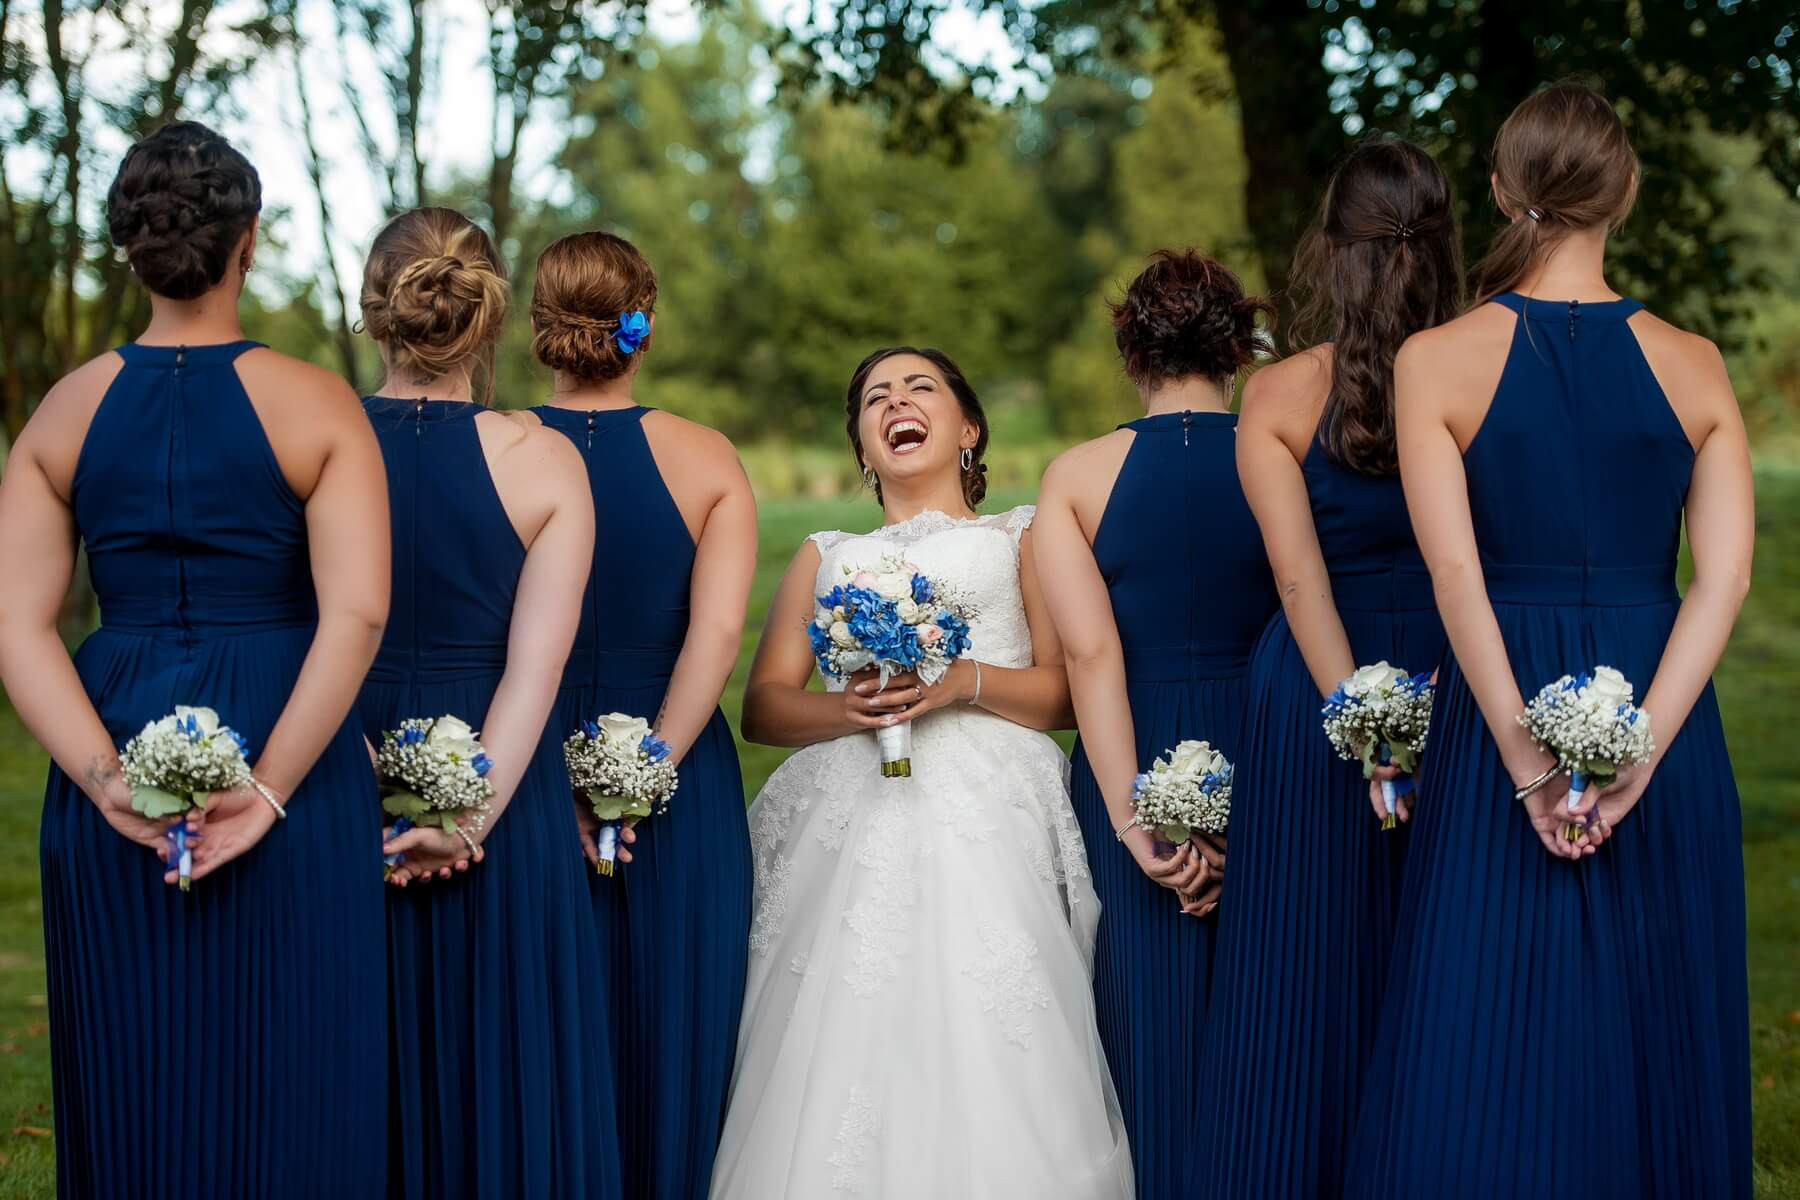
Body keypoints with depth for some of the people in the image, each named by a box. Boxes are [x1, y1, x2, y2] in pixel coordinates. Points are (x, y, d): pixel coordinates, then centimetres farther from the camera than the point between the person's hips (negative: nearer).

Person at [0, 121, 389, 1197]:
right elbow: (357, 614, -15)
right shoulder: (318, 407, -5)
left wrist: (108, 781, -10)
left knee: (133, 1096, 13)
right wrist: (269, 790, -14)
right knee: (286, 1093, 7)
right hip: (288, 754, -3)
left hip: (122, 763, 3)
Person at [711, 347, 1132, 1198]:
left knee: (983, 1065, -19)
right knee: (842, 1053, -14)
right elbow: (763, 707, 13)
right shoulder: (824, 556, 28)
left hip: (984, 817, -2)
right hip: (852, 823, 2)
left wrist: (963, 682, -11)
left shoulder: (1021, 538, 20)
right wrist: (846, 710, -8)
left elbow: (1072, 691, 6)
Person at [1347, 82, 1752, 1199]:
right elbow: (1726, 576, -8)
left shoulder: (1437, 360, -6)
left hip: (1501, 710, -2)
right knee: (1655, 1037, 13)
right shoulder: (1694, 364, 1)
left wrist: (1526, 762, -14)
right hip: (1664, 719, 2)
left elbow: (1457, 574, -14)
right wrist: (1638, 752, -14)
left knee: (1491, 1049, 5)